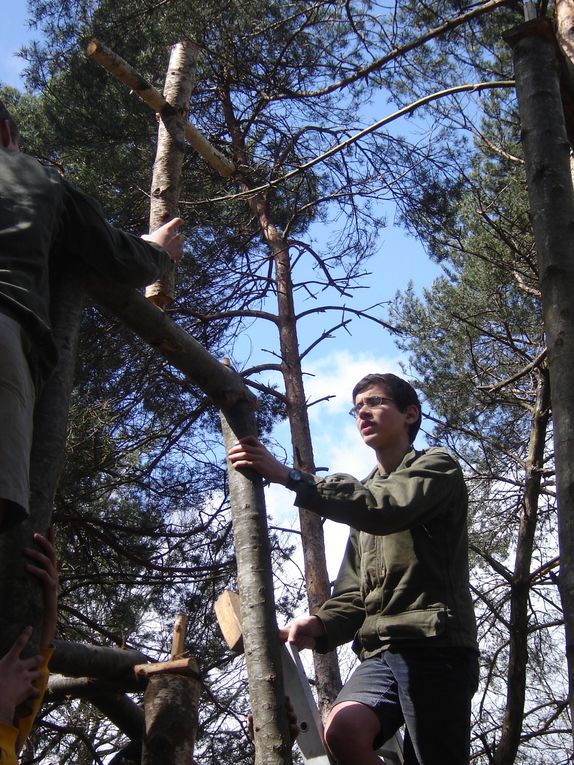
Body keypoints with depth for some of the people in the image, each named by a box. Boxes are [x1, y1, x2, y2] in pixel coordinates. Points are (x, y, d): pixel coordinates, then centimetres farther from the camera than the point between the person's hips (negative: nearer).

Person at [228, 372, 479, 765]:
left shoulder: (438, 467, 7)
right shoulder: (364, 495, 27)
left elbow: (387, 509, -17)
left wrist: (290, 477, -22)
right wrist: (321, 625, -4)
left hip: (435, 646, -5)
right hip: (381, 650, 5)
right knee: (342, 729, -23)